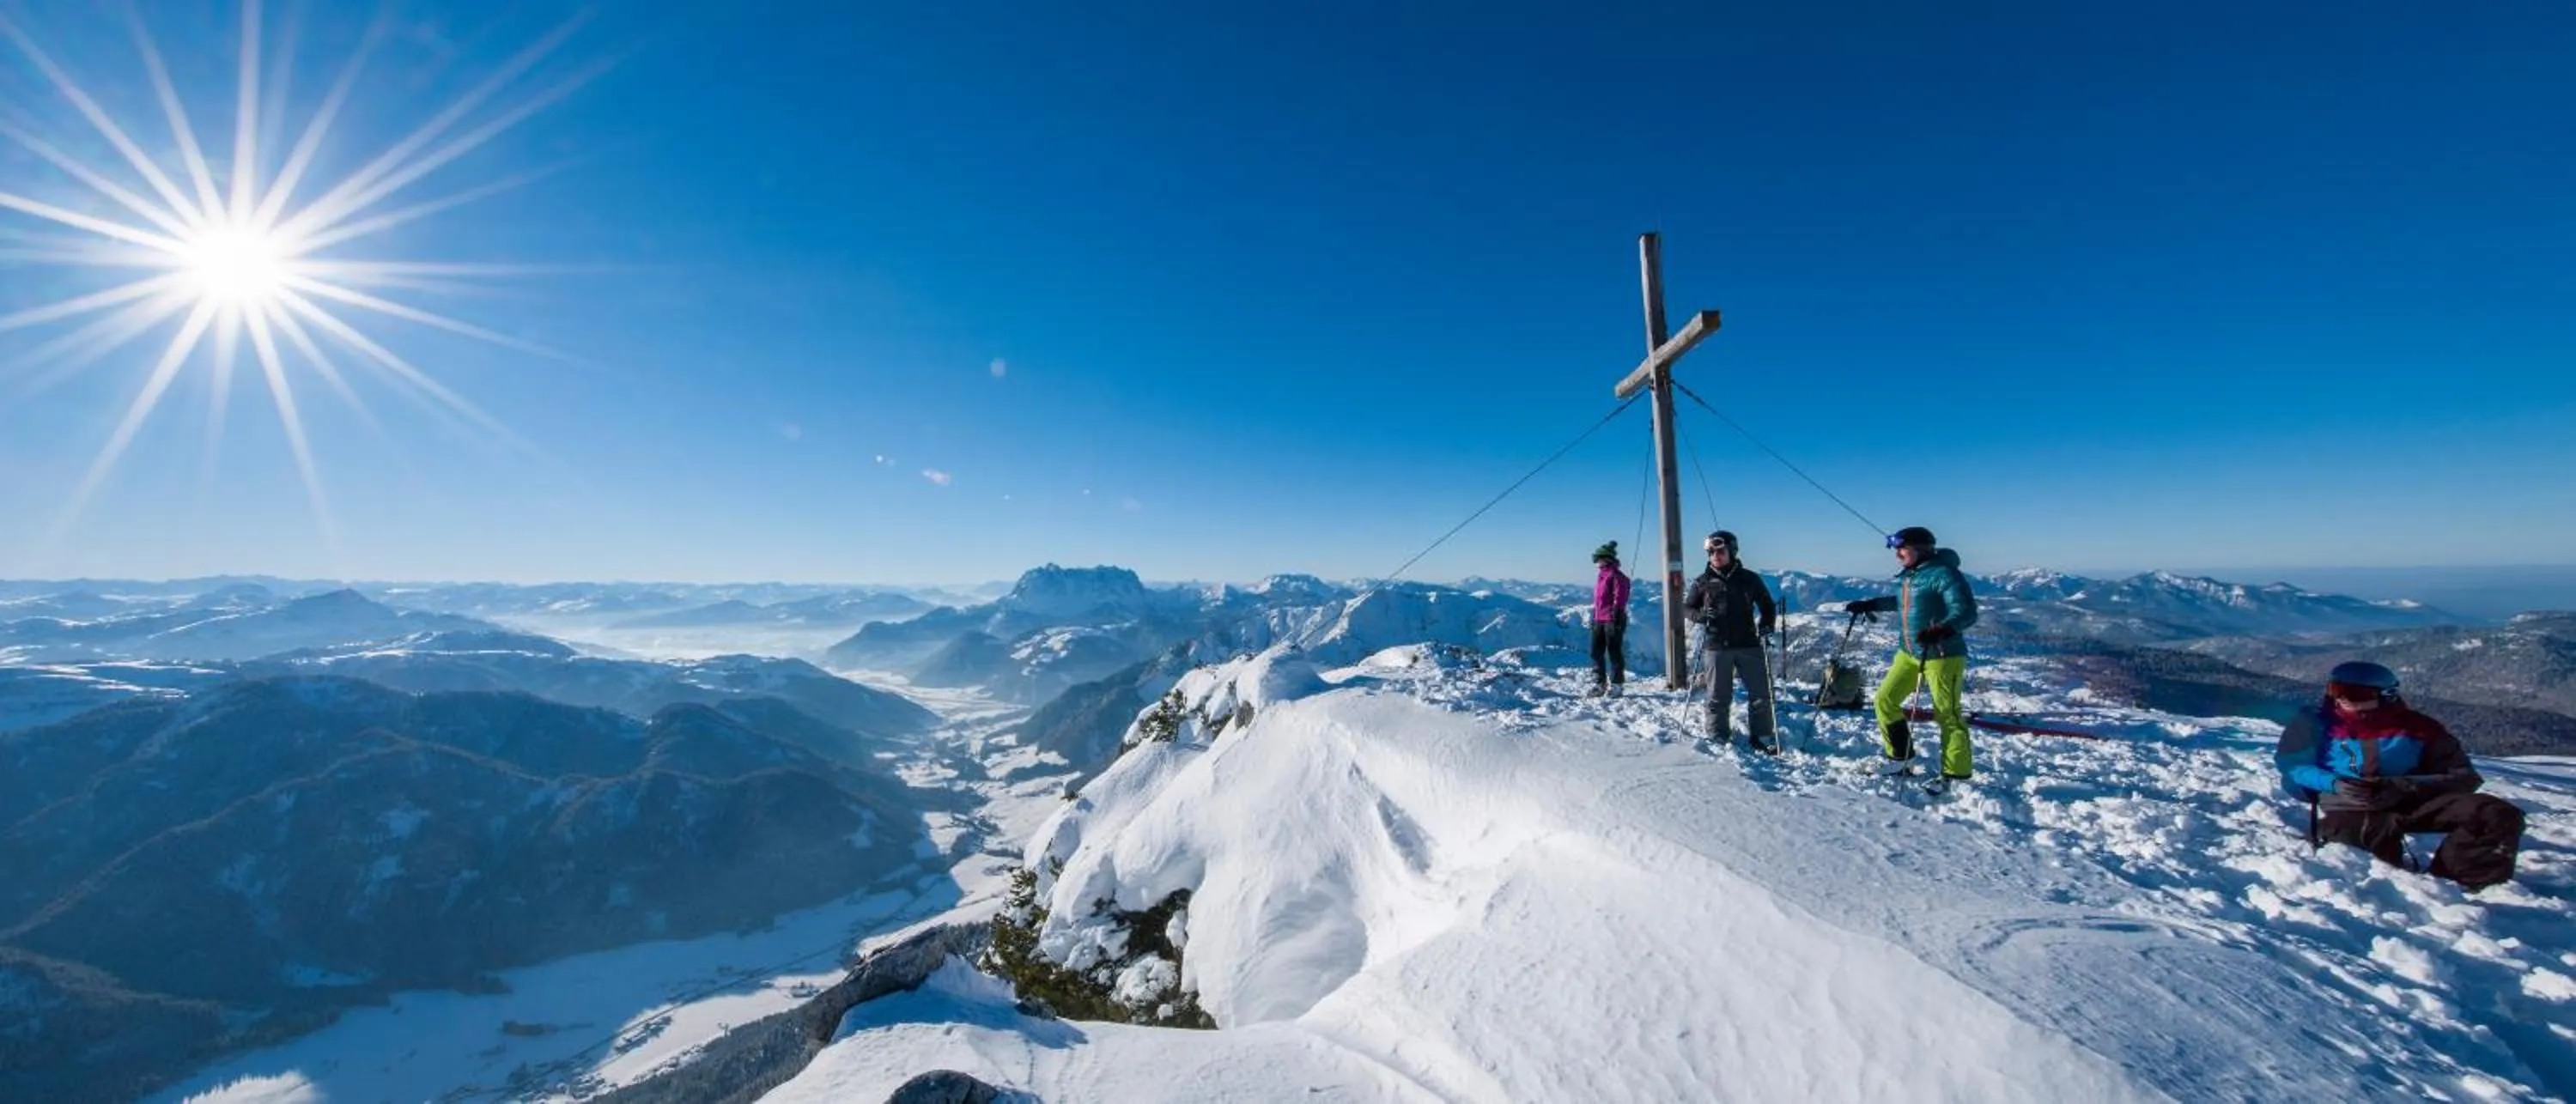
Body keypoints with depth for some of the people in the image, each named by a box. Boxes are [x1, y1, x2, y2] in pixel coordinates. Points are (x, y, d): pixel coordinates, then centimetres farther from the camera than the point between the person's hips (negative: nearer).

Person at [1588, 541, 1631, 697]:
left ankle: (1616, 684, 8)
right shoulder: (1600, 576, 17)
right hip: (1599, 620, 8)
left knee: (1614, 652, -1)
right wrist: (1593, 617, 20)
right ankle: (1599, 684, 17)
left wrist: (1616, 615, -19)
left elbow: (1619, 598, -14)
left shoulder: (1617, 575, -9)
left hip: (1612, 620, -8)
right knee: (1596, 652, 9)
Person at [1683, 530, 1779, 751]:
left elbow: (1767, 606, 15)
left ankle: (1762, 736, 18)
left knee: (1760, 692, 4)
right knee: (1719, 696, 5)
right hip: (1717, 647, -1)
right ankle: (1717, 738, 16)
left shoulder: (1749, 579, 6)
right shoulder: (1702, 582, 4)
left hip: (1748, 644, 1)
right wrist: (1700, 615, -12)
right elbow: (1686, 608, 9)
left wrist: (1766, 624, -3)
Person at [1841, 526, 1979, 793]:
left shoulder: (1943, 573, -16)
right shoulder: (1908, 575, 9)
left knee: (1947, 714, -3)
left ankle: (1956, 774, 8)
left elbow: (1966, 612, -24)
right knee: (1885, 700, 8)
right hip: (1908, 653, 9)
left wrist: (1940, 631, -39)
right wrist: (1869, 605, 31)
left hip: (1942, 655, -9)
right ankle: (1900, 758, 20)